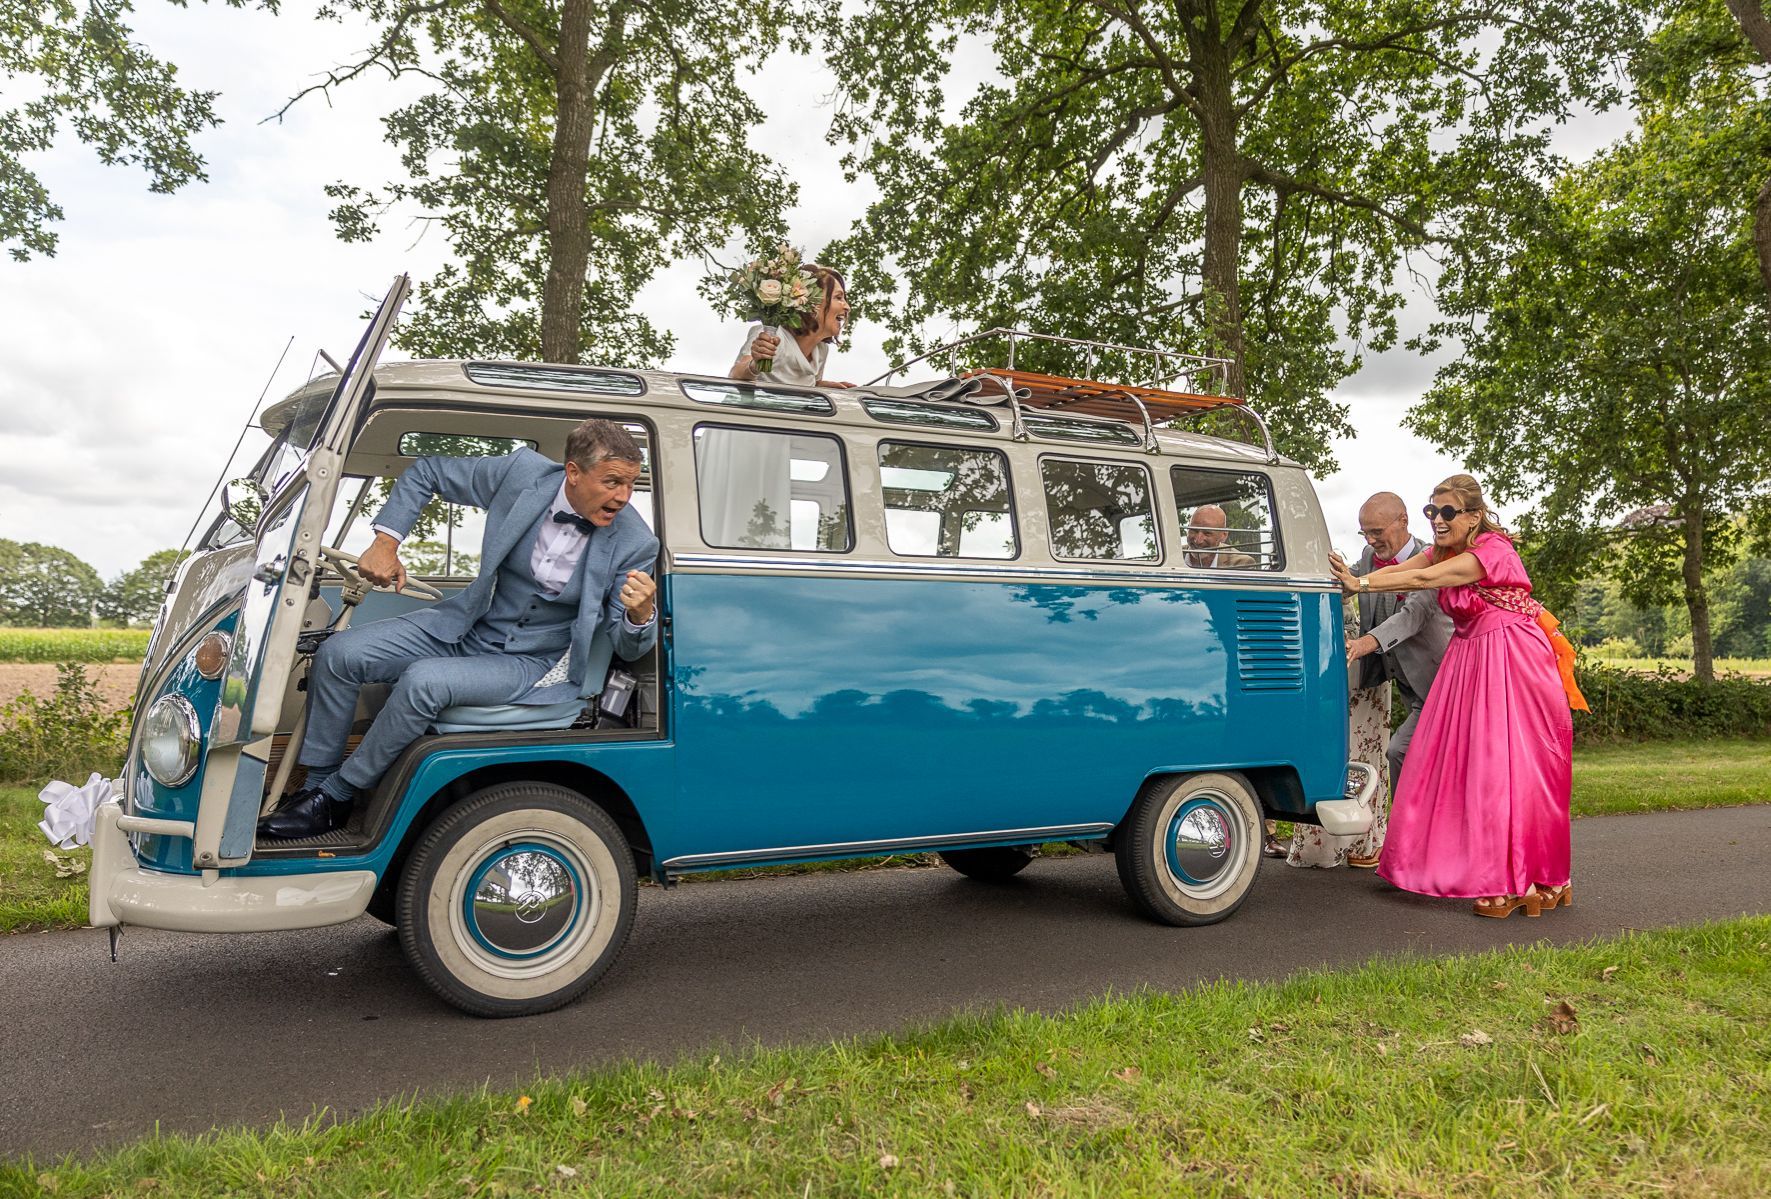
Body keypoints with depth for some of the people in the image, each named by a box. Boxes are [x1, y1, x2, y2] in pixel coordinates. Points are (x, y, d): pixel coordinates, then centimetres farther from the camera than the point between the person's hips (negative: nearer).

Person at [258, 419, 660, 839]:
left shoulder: (634, 543, -17)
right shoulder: (522, 472, -13)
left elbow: (628, 647, -11)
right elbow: (426, 472, 2)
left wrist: (641, 615, -35)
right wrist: (385, 542, -7)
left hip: (531, 662, -4)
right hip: (468, 625, 4)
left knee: (423, 681, -28)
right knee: (338, 654, -8)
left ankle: (336, 797, -6)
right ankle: (315, 786, 9)